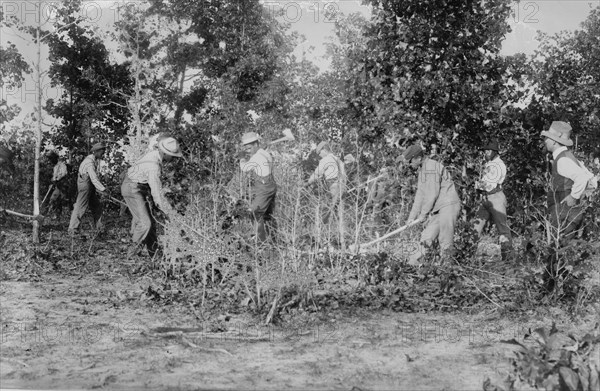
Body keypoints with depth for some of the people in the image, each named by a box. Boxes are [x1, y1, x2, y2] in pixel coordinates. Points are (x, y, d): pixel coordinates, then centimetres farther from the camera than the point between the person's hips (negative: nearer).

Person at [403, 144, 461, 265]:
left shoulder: (432, 167, -14)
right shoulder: (422, 170, 18)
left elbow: (433, 194, -16)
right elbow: (420, 195, 21)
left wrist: (423, 213, -8)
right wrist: (412, 216, 19)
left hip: (449, 206, -9)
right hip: (438, 209, 9)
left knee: (445, 241, -9)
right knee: (427, 237, 8)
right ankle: (413, 261, 11)